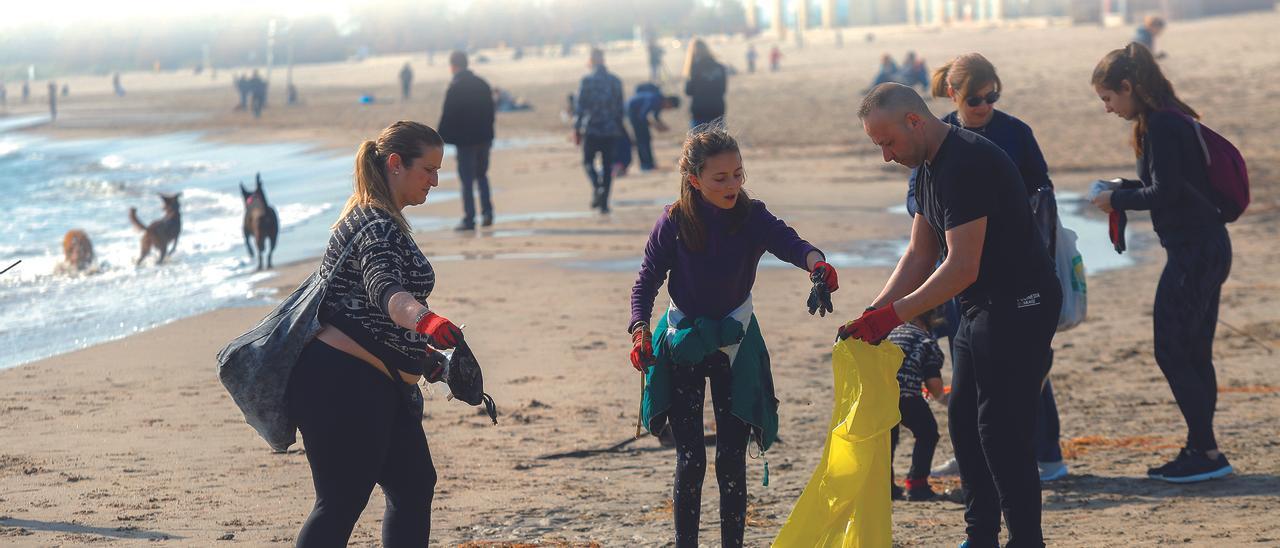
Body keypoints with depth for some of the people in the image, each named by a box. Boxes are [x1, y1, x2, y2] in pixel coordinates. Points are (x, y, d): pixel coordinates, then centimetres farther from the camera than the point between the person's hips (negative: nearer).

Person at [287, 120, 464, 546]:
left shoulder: (376, 219, 18)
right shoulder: (375, 224, -17)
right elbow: (384, 287, -37)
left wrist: (419, 351, 36)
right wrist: (424, 320, -56)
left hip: (377, 387, 11)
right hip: (343, 384, -11)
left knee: (415, 486, 14)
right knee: (341, 503, -11)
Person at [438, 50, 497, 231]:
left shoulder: (455, 87, -12)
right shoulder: (482, 84, 7)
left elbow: (447, 116, -13)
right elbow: (490, 111, 12)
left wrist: (442, 138, -5)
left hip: (465, 140, -6)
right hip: (484, 138, 6)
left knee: (467, 180, -2)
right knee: (482, 175, 18)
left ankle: (469, 219, -3)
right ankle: (487, 214, 10)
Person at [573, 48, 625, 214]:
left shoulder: (587, 81, -8)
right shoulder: (615, 81, 4)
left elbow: (579, 106, -8)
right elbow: (620, 107, 10)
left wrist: (576, 130, -1)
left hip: (591, 129, -3)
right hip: (611, 131, 3)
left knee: (588, 161, 13)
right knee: (607, 166, 8)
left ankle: (597, 187, -14)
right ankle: (604, 203, 5)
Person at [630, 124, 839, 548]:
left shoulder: (752, 218, -11)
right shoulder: (673, 224, -11)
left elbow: (787, 242, -29)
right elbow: (646, 281, -3)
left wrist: (815, 261, -51)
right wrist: (639, 331, -18)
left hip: (735, 345, 1)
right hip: (682, 347, -1)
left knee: (732, 460, 2)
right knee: (690, 459, -1)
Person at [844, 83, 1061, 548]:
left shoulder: (967, 164, -23)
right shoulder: (929, 166, 9)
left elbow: (962, 268, -27)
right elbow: (920, 256, 13)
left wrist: (893, 314, -25)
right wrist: (874, 313, 1)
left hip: (1020, 305, -11)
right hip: (980, 309, 11)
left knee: (1002, 429, -10)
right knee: (965, 420, 14)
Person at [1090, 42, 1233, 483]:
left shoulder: (1161, 125, -16)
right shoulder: (1174, 120, 14)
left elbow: (1165, 192, -20)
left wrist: (1118, 200, -7)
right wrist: (1123, 191, 10)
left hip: (1193, 252, -10)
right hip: (1208, 248, 10)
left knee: (1172, 352, -6)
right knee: (1193, 354, 13)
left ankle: (1207, 453, -4)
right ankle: (1200, 450, 17)